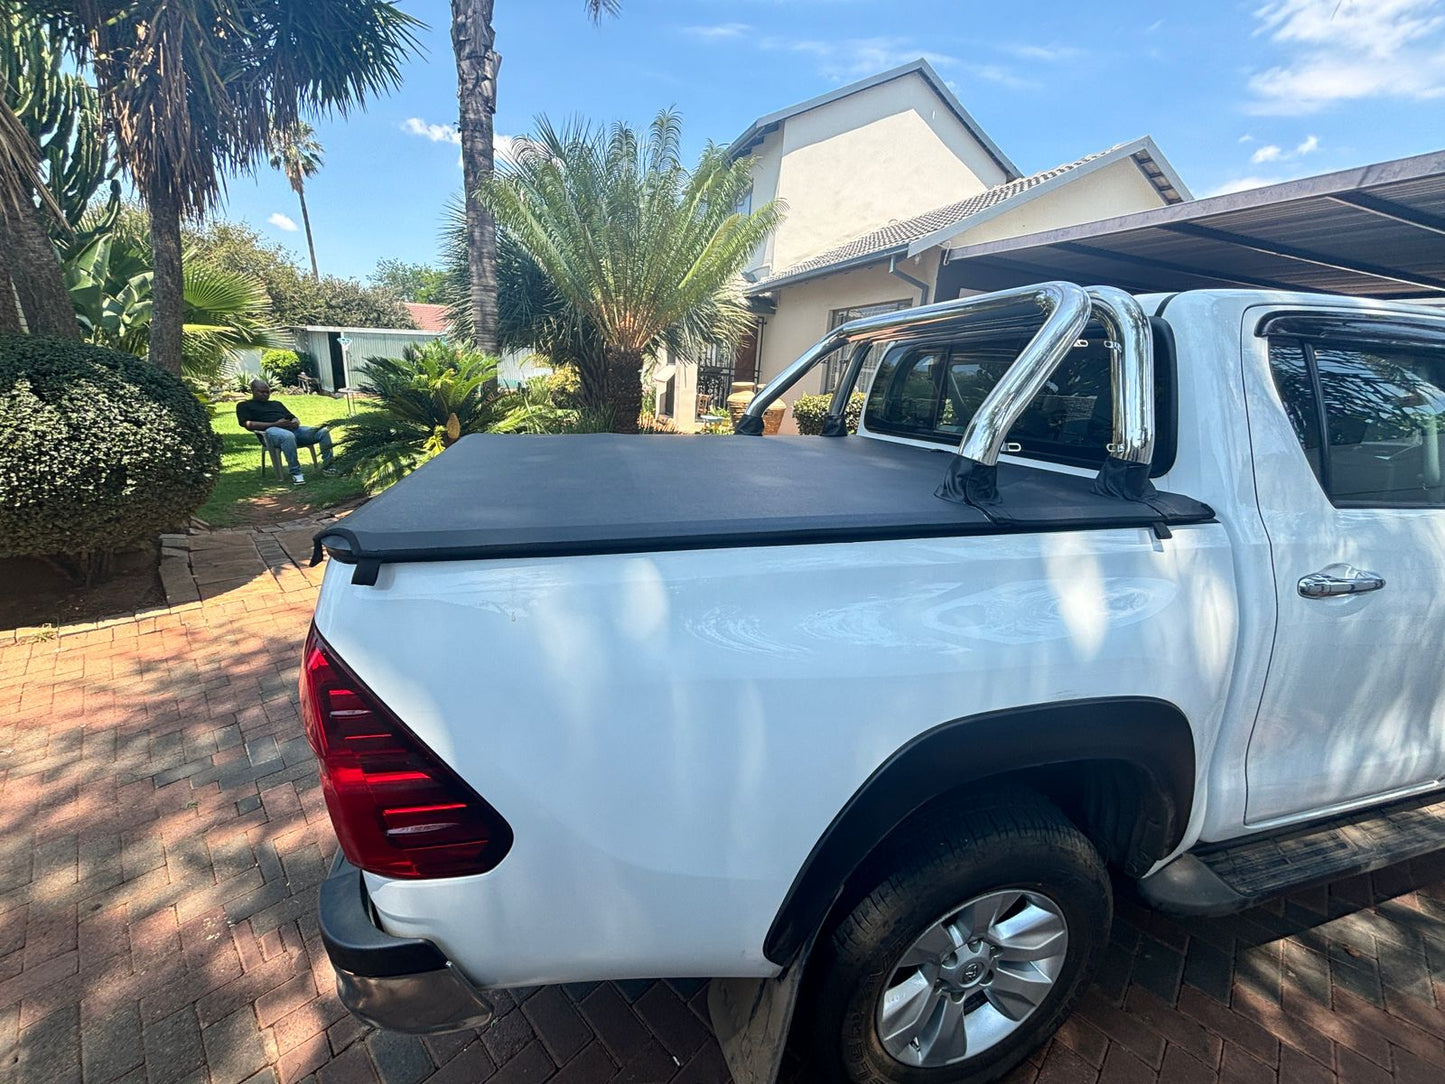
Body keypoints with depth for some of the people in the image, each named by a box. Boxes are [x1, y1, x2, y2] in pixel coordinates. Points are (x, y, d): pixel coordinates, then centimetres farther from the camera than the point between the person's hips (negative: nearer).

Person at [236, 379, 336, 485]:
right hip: (270, 430, -6)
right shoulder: (244, 405, 19)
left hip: (292, 429, 6)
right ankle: (295, 474, -42)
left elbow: (293, 417, 31)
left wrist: (295, 422, 2)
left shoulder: (277, 403, 37)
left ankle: (326, 467, -18)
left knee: (323, 431, -17)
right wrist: (275, 424, -11)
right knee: (288, 436, -44)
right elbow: (248, 424, 1)